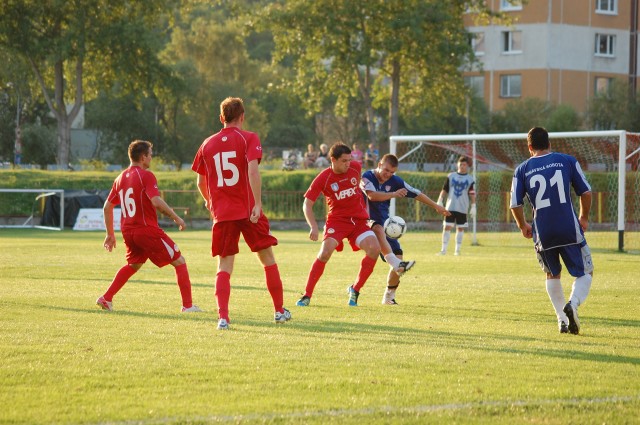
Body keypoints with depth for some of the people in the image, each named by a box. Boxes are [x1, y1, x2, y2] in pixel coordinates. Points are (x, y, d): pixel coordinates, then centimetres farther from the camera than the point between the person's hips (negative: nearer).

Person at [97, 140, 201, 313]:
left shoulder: (121, 178, 12)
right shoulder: (146, 175, -10)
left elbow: (107, 207, 16)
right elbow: (156, 201, -23)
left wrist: (110, 234, 23)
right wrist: (176, 218, -14)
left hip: (128, 232, 8)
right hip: (148, 229, -7)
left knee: (133, 265, 30)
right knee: (180, 262, 1)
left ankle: (106, 299, 22)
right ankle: (188, 305, -5)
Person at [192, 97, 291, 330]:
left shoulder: (208, 144, 9)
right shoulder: (249, 138, -2)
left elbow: (201, 182, 15)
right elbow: (253, 171, -17)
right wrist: (258, 203, -18)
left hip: (222, 213, 2)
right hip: (248, 210, -2)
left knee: (224, 267, 3)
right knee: (268, 258, 13)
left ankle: (223, 317, -13)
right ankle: (279, 311, 19)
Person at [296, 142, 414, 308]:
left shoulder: (355, 167, -3)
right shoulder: (323, 178, -13)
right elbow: (307, 204, -10)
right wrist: (314, 227, -24)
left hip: (359, 219, 4)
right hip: (337, 220, -3)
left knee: (374, 248, -18)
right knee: (325, 252, -25)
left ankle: (355, 289, -1)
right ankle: (307, 295, -14)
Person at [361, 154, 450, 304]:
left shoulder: (394, 181, 6)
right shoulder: (367, 177, -9)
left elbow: (416, 194, 13)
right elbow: (372, 195, -28)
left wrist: (436, 206, 17)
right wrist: (394, 194, -35)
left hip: (385, 223, 6)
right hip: (367, 222, -6)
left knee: (398, 256, -7)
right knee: (379, 229, -40)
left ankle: (389, 296, 9)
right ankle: (396, 264, -57)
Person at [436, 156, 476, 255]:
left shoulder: (470, 179, 5)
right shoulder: (451, 176, 7)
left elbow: (472, 194, 4)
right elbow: (444, 190, 9)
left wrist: (473, 207, 0)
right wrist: (440, 201, 0)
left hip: (462, 208, 0)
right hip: (450, 207, 0)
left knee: (460, 228, 4)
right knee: (447, 227, -5)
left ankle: (457, 250, 11)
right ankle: (444, 249, -2)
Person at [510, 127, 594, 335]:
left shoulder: (522, 170, 4)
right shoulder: (567, 161, 3)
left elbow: (515, 204, 3)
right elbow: (586, 192, 3)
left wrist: (522, 226, 22)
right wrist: (584, 218, 19)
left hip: (543, 234, 2)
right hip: (570, 231, -2)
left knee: (552, 276, 24)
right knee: (585, 274, 9)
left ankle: (562, 320, 14)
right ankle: (573, 303, -20)